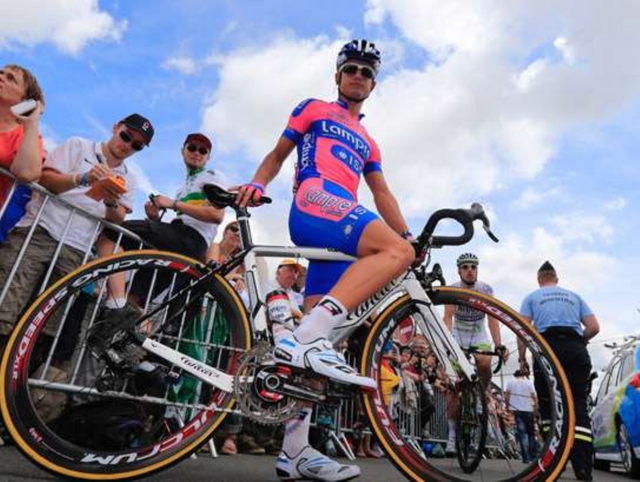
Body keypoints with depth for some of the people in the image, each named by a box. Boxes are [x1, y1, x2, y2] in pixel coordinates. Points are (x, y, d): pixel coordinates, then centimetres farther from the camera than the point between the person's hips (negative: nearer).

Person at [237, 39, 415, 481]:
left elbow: (381, 193, 24)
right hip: (313, 204, -6)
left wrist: (409, 233, 9)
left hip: (337, 236, 6)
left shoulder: (367, 142, 34)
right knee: (396, 251, -30)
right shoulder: (313, 109, 21)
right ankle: (306, 338, -36)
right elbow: (278, 155, 15)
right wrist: (257, 184, -6)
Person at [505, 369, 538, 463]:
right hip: (528, 410, 1)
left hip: (516, 410, -1)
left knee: (522, 434, 0)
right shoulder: (528, 382, 5)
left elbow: (506, 396, -1)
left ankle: (526, 457, -4)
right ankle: (533, 455, 16)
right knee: (531, 433, 15)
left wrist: (507, 406, 8)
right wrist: (536, 407, 6)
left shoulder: (510, 382, 4)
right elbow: (534, 397, -3)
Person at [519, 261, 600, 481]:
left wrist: (522, 358, 8)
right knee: (578, 405, 0)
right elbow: (594, 327, 13)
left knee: (548, 405, 7)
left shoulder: (532, 297, 16)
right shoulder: (574, 296, 23)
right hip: (577, 351, 2)